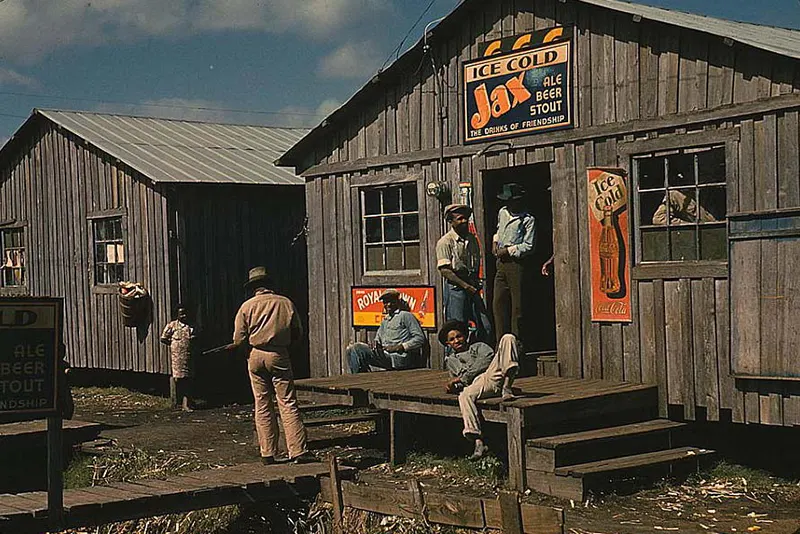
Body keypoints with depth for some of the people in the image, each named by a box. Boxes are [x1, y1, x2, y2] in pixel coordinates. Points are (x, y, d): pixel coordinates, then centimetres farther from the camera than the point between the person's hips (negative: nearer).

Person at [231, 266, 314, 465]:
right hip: (280, 356, -1)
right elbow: (298, 334, 7)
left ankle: (268, 454, 10)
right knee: (288, 404, -2)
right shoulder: (286, 303, 2)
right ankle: (298, 451, -7)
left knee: (263, 407, 8)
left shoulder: (247, 306, 0)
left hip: (256, 357, 1)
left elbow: (239, 339, -2)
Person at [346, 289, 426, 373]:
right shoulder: (384, 321, 29)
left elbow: (420, 338, -3)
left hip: (400, 358, -8)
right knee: (350, 349, -10)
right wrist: (376, 345, 3)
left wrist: (399, 347, -13)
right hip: (384, 355, 8)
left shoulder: (405, 316, 6)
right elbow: (378, 339, 29)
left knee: (358, 349, -22)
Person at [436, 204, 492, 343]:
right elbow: (444, 270, -13)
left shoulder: (472, 239, 14)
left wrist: (476, 282, 8)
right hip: (455, 287, -6)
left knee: (485, 328, 4)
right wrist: (465, 285, -16)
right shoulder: (445, 242, -7)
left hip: (472, 287, 7)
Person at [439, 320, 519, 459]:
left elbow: (487, 358, 8)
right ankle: (478, 442, -48)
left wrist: (463, 378, 0)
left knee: (508, 338, -19)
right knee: (464, 396, -37)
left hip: (495, 373, 0)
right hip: (480, 382, 0)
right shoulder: (450, 361, 37)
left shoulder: (478, 347, 30)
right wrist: (453, 385, 0)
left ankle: (506, 386, -38)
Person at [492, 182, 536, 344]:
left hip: (516, 263, -7)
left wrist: (508, 250, -12)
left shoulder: (528, 220, -7)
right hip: (501, 263, 7)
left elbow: (529, 246, -11)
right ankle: (501, 342, 11)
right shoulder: (502, 212, 13)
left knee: (517, 305, -3)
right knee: (498, 303, 5)